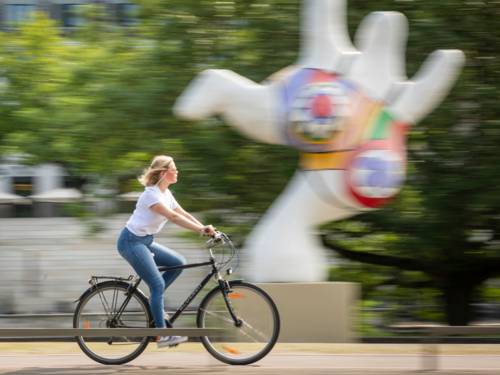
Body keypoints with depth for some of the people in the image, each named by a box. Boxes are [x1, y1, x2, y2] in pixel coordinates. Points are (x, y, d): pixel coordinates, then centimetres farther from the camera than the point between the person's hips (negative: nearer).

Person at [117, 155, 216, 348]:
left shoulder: (165, 193, 9)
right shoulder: (151, 194, -19)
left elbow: (183, 214, 5)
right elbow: (173, 217, -27)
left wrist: (205, 228, -8)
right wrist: (201, 229, -31)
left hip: (145, 241, 9)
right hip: (131, 242, -9)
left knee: (178, 263, 0)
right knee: (158, 284, -13)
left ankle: (153, 300, 9)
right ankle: (162, 336, -11)